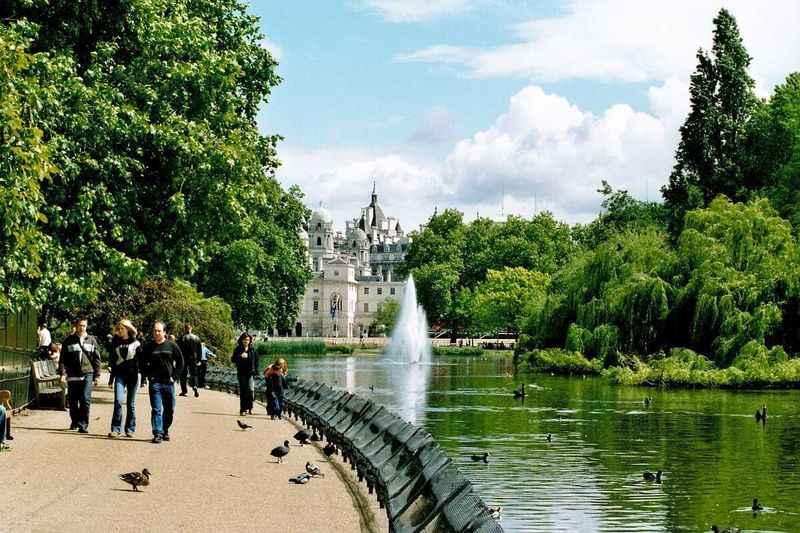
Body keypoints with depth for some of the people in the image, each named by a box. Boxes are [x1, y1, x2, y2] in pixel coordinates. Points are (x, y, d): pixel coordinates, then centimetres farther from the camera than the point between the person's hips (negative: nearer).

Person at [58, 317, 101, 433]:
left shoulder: (92, 340, 9)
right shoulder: (68, 341, 7)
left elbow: (96, 359, 10)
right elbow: (63, 359, 5)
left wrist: (97, 375, 5)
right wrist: (63, 373, -7)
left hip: (87, 374, -1)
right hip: (72, 375, 1)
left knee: (86, 399, -12)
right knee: (73, 401, 7)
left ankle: (83, 425, -8)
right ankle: (74, 421, 28)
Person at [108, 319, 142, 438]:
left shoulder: (135, 343, 1)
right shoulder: (116, 342, 8)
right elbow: (112, 360, 13)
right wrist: (111, 379, 13)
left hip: (133, 375, -1)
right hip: (120, 374, 1)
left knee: (131, 403, 5)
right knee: (118, 400, -12)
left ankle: (130, 429, 14)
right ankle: (115, 429, -11)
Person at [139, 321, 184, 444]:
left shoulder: (172, 346, 2)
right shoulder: (148, 347, 2)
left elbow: (180, 362, 8)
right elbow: (141, 363, 10)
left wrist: (174, 376, 0)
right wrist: (147, 375, 0)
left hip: (168, 382, 1)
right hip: (154, 382, -1)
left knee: (170, 409, 9)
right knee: (156, 409, -7)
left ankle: (165, 431, 25)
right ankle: (157, 434, -7)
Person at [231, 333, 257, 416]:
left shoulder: (252, 349, 6)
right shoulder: (238, 349, 2)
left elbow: (255, 361, 11)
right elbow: (233, 360, -3)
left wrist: (255, 370, 4)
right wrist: (240, 356, -18)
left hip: (250, 373, 0)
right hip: (242, 373, 0)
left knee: (250, 390, -12)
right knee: (243, 391, 3)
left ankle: (250, 407, 5)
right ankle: (243, 409, 9)